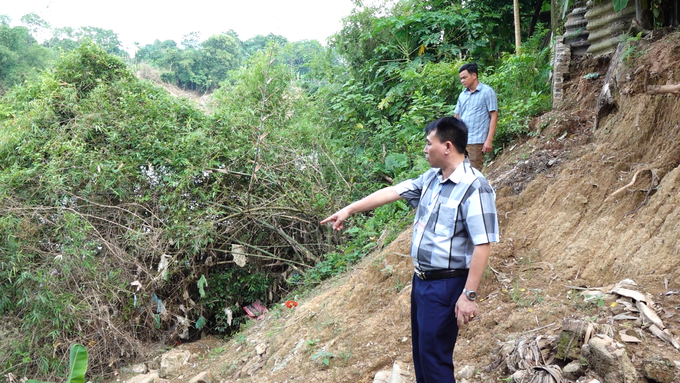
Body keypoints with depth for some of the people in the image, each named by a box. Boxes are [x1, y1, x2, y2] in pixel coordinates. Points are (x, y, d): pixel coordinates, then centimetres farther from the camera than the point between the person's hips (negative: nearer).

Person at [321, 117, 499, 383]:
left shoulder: (473, 188, -20)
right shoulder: (431, 178, 6)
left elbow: (482, 245, -23)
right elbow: (392, 192, 13)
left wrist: (468, 295, -23)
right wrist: (349, 209, 15)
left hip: (446, 285, -9)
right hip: (421, 279, 9)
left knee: (434, 356, -1)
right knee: (421, 349, 19)